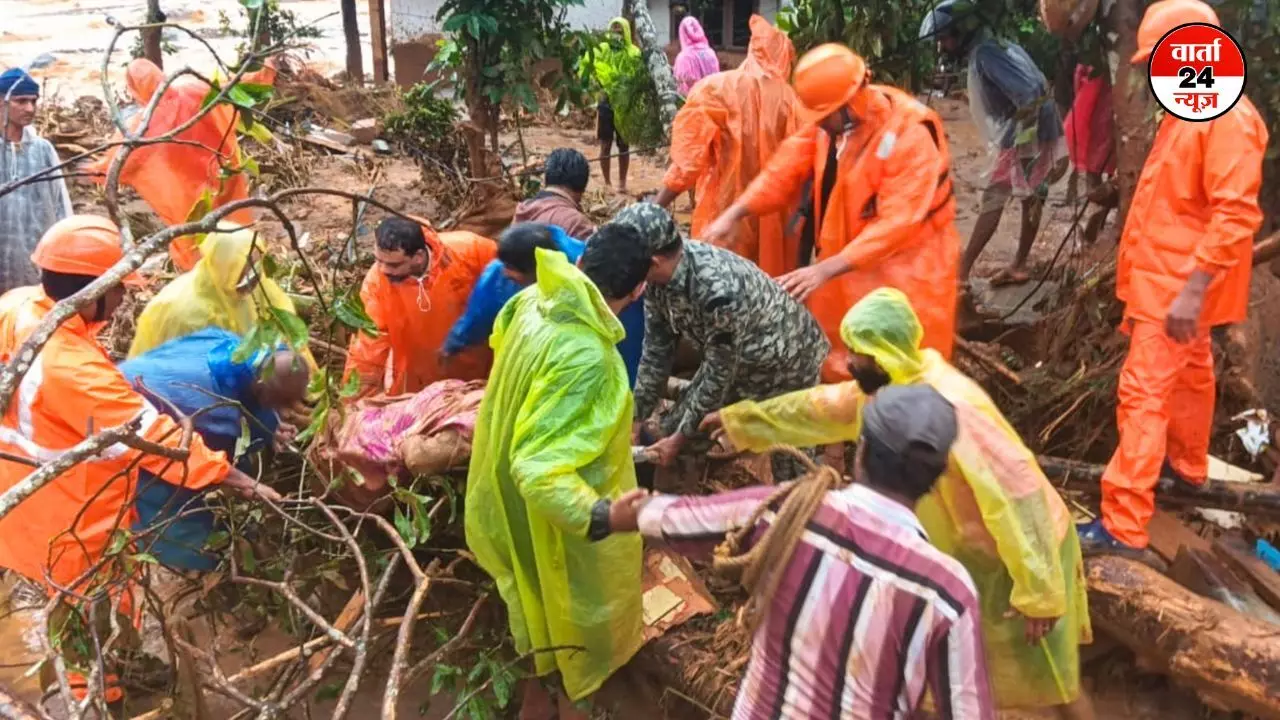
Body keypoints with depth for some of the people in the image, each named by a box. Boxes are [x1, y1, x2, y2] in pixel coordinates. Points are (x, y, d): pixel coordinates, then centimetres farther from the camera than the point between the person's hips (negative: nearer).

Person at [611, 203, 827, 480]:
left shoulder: (719, 290, -40)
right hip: (730, 361, 7)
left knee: (790, 466, 1)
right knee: (670, 431, 8)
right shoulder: (659, 276, -17)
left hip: (785, 365, -7)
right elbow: (656, 351, -6)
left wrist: (681, 437, -18)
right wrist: (636, 418, -3)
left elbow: (719, 374, -28)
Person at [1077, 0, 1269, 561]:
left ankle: (1122, 525, -10)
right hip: (1165, 276, 10)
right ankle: (1187, 466, 43)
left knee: (1144, 393, -12)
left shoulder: (1228, 117, -21)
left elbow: (1234, 214, -27)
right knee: (1188, 376, 25)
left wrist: (1193, 289, -29)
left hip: (1180, 284, -10)